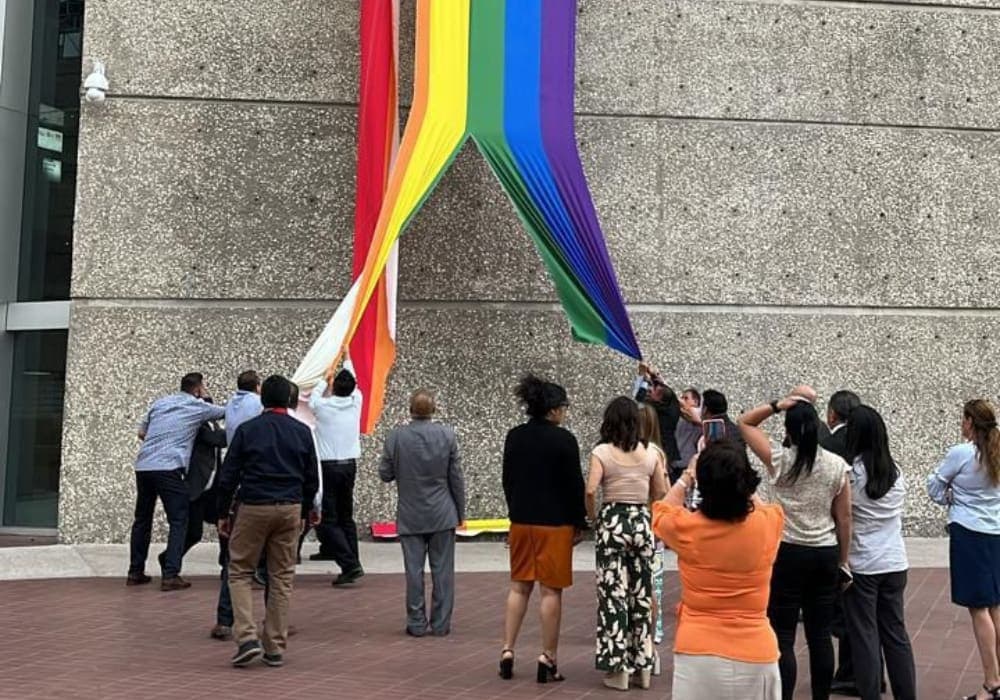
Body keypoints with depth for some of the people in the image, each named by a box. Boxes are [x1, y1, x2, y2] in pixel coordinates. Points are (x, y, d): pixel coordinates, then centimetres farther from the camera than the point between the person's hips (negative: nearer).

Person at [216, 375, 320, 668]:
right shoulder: (302, 432, 5)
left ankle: (247, 638, -5)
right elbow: (312, 478, 9)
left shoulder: (247, 430, -2)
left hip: (253, 508, -2)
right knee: (282, 577, 9)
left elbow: (228, 476, -2)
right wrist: (304, 512, 20)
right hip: (290, 509, 2)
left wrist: (223, 513, 6)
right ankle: (275, 647, 11)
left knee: (240, 572, 9)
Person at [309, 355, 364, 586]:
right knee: (346, 517, 15)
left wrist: (325, 379, 31)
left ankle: (350, 565, -15)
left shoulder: (322, 405, -11)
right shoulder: (355, 401, -1)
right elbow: (354, 381, 19)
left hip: (328, 466, -5)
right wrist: (347, 358, 36)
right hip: (350, 465, 5)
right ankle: (352, 563, 12)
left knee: (328, 520, -3)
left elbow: (313, 396, 14)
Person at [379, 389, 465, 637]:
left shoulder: (396, 437, -9)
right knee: (442, 570, 7)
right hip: (442, 514, 0)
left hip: (410, 516, 0)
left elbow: (385, 475, -2)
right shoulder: (447, 434, -7)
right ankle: (441, 623, 11)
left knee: (414, 571, 6)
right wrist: (460, 511, 7)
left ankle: (417, 623, 12)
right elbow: (456, 477, -3)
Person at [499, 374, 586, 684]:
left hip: (521, 521, 5)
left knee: (519, 587, 14)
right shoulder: (564, 439, -13)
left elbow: (507, 480, 10)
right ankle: (548, 660, 5)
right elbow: (574, 484, -10)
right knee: (551, 591, 1)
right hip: (555, 523, -5)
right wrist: (579, 523, -1)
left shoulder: (514, 436, 4)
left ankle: (508, 651, 11)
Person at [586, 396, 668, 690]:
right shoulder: (651, 454, 3)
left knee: (613, 594, 3)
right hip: (642, 522, 3)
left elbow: (590, 491, -18)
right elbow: (662, 495, 7)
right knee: (641, 595, 13)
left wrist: (593, 517, -1)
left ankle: (618, 668, 5)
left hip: (612, 522, -3)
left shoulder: (602, 452, -7)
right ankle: (642, 665, 19)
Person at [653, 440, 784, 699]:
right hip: (755, 656, 1)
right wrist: (736, 475, 24)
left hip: (697, 655, -1)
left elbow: (660, 512, 15)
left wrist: (687, 475, 22)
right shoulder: (768, 525, -8)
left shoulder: (686, 528, -10)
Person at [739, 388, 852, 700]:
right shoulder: (837, 465, 0)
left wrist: (780, 404, -3)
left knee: (783, 638, 1)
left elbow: (745, 422, 4)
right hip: (826, 554, 4)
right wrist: (843, 561, 13)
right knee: (820, 635, 12)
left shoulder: (779, 459, -8)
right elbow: (844, 519, 4)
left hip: (788, 553, -4)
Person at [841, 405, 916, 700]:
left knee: (864, 636, 3)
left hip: (861, 565, -5)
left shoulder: (850, 471, -13)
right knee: (896, 633, 13)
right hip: (895, 563, 5)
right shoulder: (896, 472, 4)